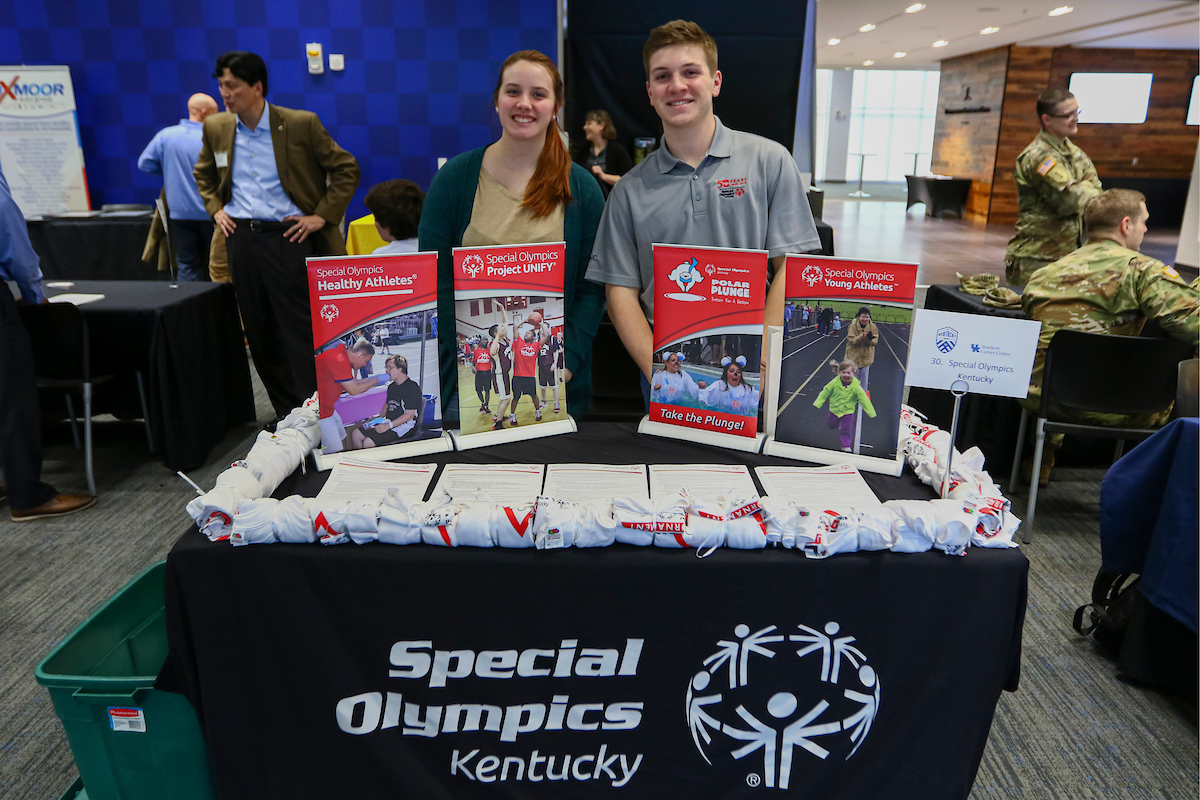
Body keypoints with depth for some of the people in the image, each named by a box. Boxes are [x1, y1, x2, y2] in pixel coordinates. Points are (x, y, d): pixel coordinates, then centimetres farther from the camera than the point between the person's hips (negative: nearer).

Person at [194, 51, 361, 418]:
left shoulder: (301, 124, -6)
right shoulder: (216, 128, 9)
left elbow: (346, 168, -1)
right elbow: (203, 173, 27)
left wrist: (323, 215, -6)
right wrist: (215, 209, 13)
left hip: (288, 235, -5)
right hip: (241, 237, 5)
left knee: (300, 330, -6)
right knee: (259, 331, 8)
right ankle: (287, 412, 20)